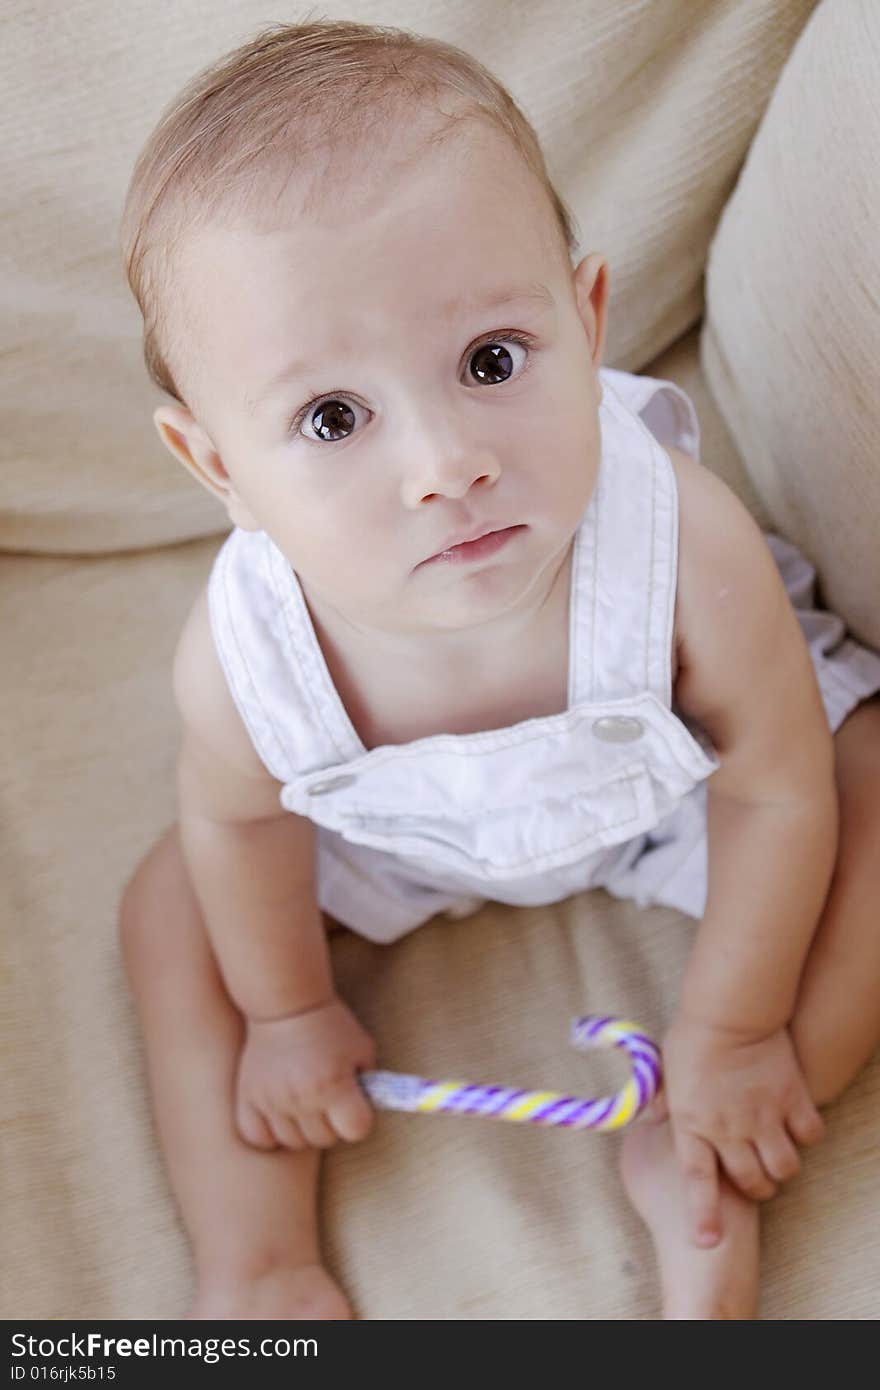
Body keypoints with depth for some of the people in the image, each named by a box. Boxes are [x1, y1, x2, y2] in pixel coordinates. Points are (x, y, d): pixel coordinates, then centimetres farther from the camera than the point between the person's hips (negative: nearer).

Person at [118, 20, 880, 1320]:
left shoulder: (690, 554, -42)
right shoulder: (239, 658, -37)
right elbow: (243, 822, -13)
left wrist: (731, 1031, -12)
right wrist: (289, 1012, 3)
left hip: (676, 781, 0)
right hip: (401, 827, 1)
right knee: (173, 901, -4)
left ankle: (703, 1170, -7)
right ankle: (260, 1256, 5)